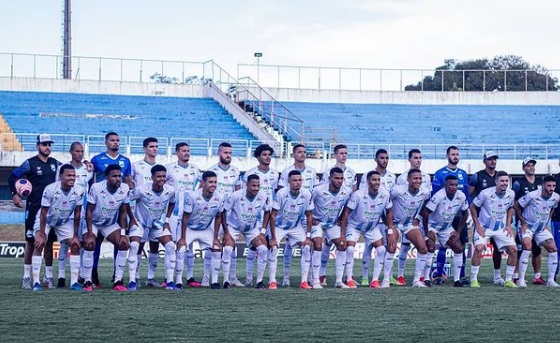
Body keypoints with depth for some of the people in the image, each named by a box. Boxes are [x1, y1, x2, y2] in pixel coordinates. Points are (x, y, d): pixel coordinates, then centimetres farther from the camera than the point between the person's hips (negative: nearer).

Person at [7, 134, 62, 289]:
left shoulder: (55, 163, 9)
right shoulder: (30, 163, -5)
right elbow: (12, 177, -5)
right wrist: (14, 194, -15)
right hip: (34, 208, -4)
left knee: (49, 242, 6)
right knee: (31, 242, -2)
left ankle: (48, 276, 13)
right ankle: (26, 277, 3)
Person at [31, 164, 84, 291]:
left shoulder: (79, 191, -22)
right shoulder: (50, 190, -32)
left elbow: (77, 214, -12)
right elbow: (43, 213, -24)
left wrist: (76, 235, -10)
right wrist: (41, 234, -24)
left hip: (64, 221, 3)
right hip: (46, 220, -3)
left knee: (75, 246, -7)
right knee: (39, 245, -18)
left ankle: (74, 282, -2)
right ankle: (36, 282, -15)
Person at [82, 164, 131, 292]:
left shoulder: (125, 189, -17)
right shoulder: (96, 188, -27)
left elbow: (123, 212, -6)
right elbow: (89, 211, -20)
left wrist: (123, 234, -12)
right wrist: (90, 235, -25)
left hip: (111, 224, 4)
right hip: (93, 222, -3)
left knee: (124, 245, -14)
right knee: (89, 246, -25)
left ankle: (118, 281, -7)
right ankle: (87, 281, -12)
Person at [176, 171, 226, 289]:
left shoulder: (219, 197, -17)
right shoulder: (192, 195, -28)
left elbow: (218, 217, -3)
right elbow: (185, 217, -19)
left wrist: (215, 238, -3)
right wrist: (182, 238, -17)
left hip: (206, 230, 4)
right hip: (189, 229, -3)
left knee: (217, 249, -8)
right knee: (181, 250, -20)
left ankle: (214, 281, 3)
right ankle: (178, 282, -10)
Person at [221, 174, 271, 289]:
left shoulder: (263, 197, -19)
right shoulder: (236, 196, -28)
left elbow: (267, 212, 1)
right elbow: (223, 212, -15)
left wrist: (263, 231, -6)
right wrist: (226, 232, -17)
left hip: (253, 228, 3)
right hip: (233, 226, -3)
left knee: (263, 249, -14)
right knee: (228, 249, -22)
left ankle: (259, 281, -1)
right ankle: (226, 281, -8)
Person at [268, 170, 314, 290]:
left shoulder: (307, 194, -18)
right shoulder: (281, 193, -27)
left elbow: (309, 216, -5)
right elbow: (273, 215, -21)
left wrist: (308, 237, -9)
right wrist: (273, 238, -22)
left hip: (296, 226, 3)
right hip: (279, 225, -3)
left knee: (307, 247, -11)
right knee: (273, 248, -20)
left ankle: (304, 281, -3)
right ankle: (272, 281, -10)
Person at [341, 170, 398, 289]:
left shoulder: (385, 195, -18)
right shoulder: (358, 195, -28)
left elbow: (388, 212, 0)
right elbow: (346, 213, -22)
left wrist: (390, 231, -2)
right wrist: (342, 235, -23)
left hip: (373, 227, 4)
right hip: (354, 226, -4)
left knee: (381, 250, -9)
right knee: (350, 249, -20)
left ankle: (375, 281, -1)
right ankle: (349, 280, -7)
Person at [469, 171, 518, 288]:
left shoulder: (511, 194, -8)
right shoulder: (486, 193, -21)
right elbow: (473, 207, -8)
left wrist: (508, 225, 3)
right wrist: (477, 226, -11)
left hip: (501, 228, 4)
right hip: (484, 227, -4)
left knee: (513, 249, -6)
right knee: (479, 248, -24)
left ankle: (508, 280, 7)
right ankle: (473, 279, -12)